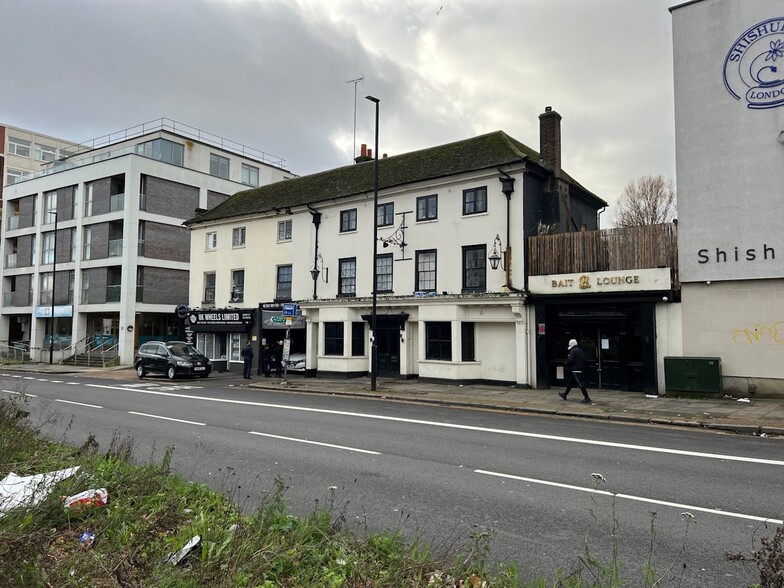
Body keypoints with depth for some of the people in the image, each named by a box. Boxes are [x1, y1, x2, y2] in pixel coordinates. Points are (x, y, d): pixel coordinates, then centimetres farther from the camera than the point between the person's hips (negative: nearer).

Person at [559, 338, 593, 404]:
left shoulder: (573, 351, -14)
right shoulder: (581, 351, 14)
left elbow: (570, 360, -23)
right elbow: (584, 360, 16)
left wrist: (565, 364, -6)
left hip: (575, 370, -10)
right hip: (580, 369, 10)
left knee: (580, 384, -9)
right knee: (571, 383, 20)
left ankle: (587, 398, -11)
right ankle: (565, 394, 33)